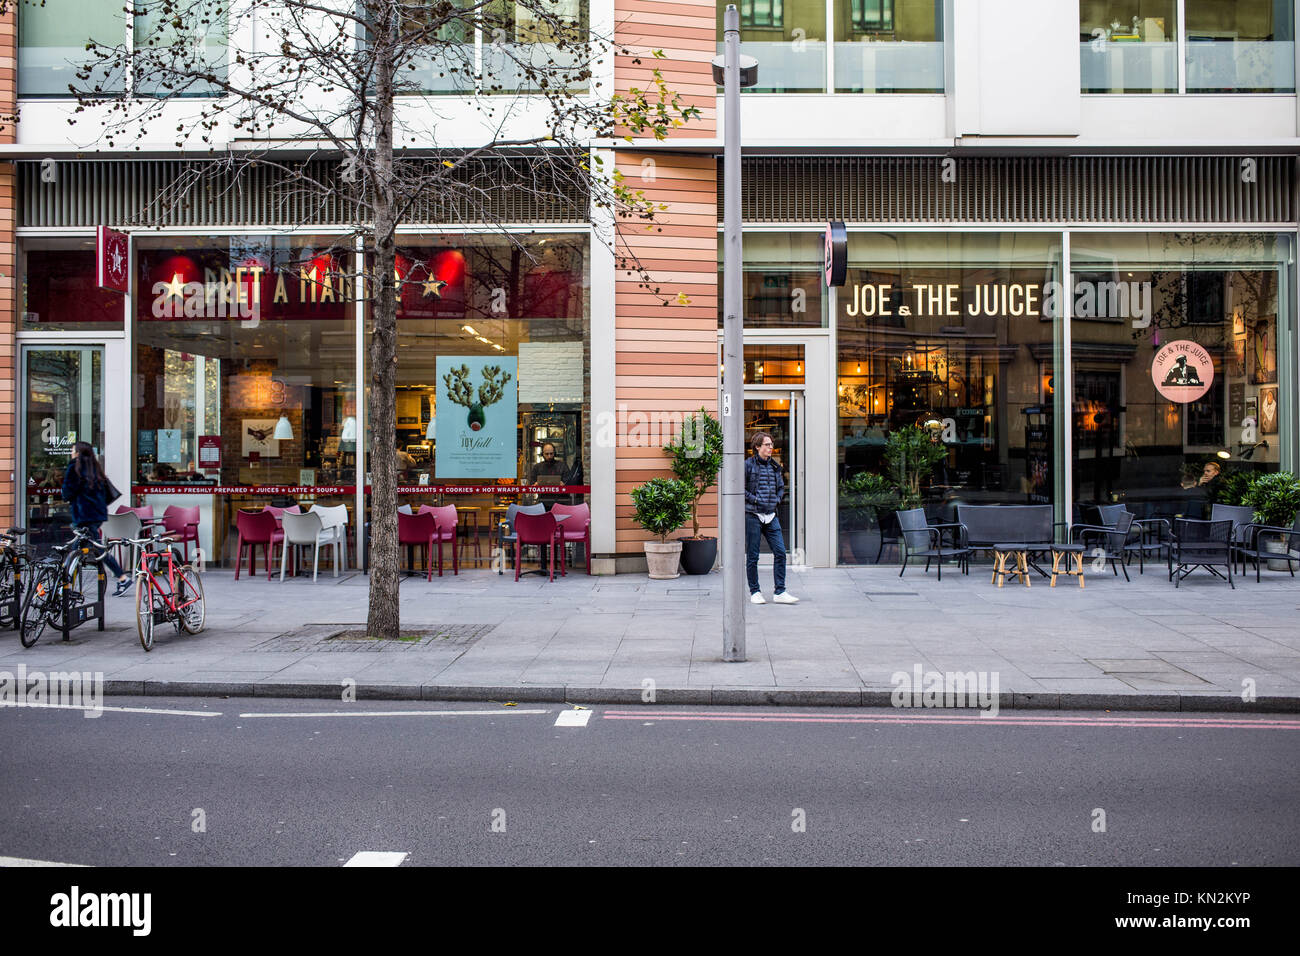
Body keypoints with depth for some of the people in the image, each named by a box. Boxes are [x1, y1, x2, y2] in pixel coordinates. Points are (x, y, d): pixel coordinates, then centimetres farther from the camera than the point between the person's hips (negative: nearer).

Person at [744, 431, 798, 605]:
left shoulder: (775, 466, 13)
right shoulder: (748, 465, -4)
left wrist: (777, 500, 4)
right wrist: (755, 500, -14)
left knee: (780, 552, -2)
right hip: (752, 515, -5)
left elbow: (781, 487, 22)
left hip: (771, 515, 5)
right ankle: (754, 592, 13)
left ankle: (779, 592, 3)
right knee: (752, 556, 2)